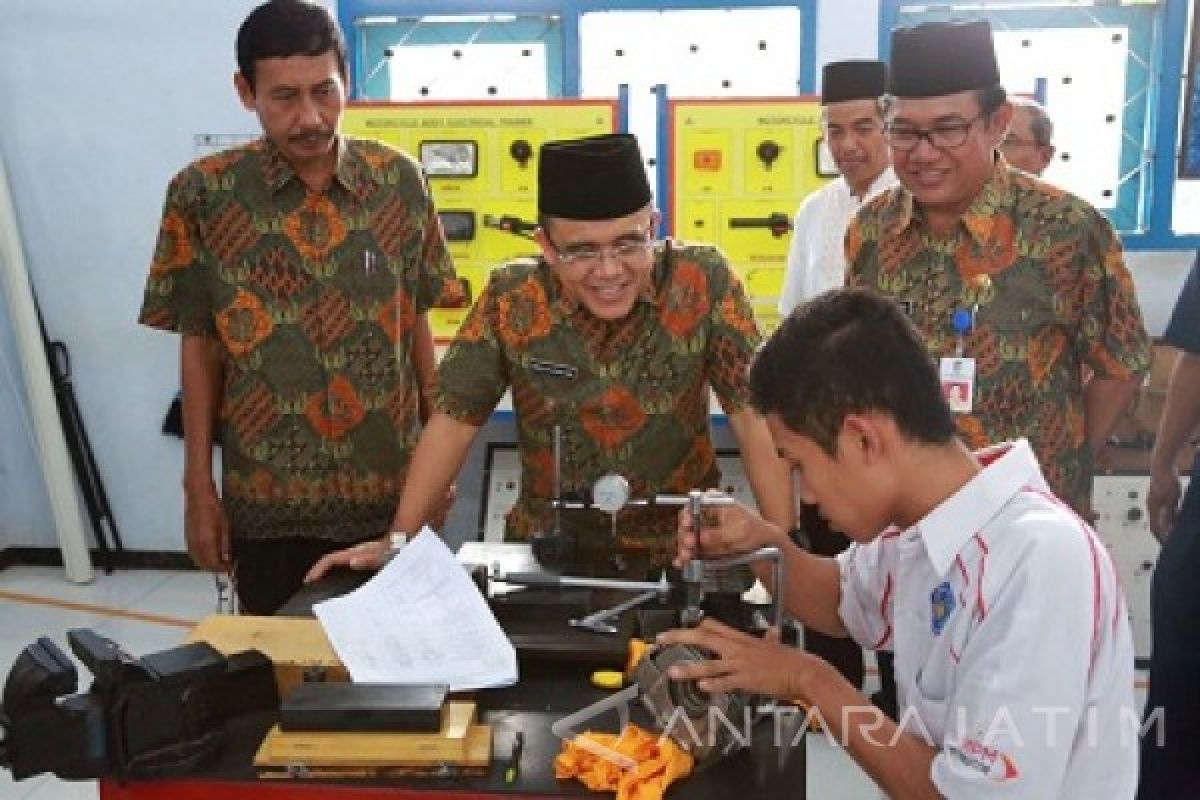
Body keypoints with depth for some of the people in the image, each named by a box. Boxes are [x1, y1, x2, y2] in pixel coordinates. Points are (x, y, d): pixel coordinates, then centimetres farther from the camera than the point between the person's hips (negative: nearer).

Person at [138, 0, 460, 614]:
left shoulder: (399, 181, -2)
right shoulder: (203, 193, -7)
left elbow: (415, 321, 5)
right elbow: (199, 345, -1)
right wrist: (198, 485, -1)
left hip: (390, 487, 2)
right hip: (268, 497, -1)